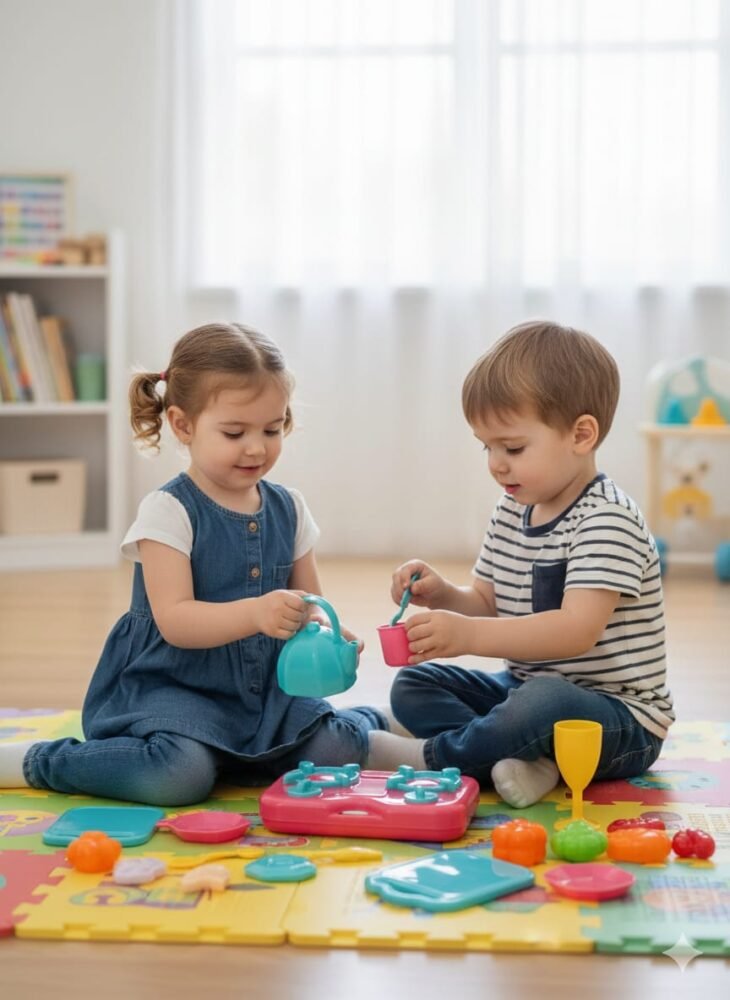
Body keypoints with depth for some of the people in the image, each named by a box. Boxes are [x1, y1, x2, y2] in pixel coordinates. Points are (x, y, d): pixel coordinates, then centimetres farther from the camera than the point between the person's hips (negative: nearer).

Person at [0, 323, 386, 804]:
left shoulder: (288, 508, 7)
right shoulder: (169, 511, -11)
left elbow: (309, 602, 12)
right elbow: (175, 621, -21)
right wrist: (254, 613, -38)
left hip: (268, 688, 5)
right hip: (176, 688, -5)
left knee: (340, 752, -17)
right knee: (179, 775, -32)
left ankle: (371, 722, 20)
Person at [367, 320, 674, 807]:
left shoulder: (608, 521, -21)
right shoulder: (512, 512, 6)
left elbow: (577, 630, -32)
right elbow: (489, 603, 13)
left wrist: (468, 634, -41)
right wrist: (443, 595, -10)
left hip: (622, 721, -9)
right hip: (526, 687, 9)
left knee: (543, 703, -39)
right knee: (414, 685, -2)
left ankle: (432, 756, -14)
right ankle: (528, 760, -23)